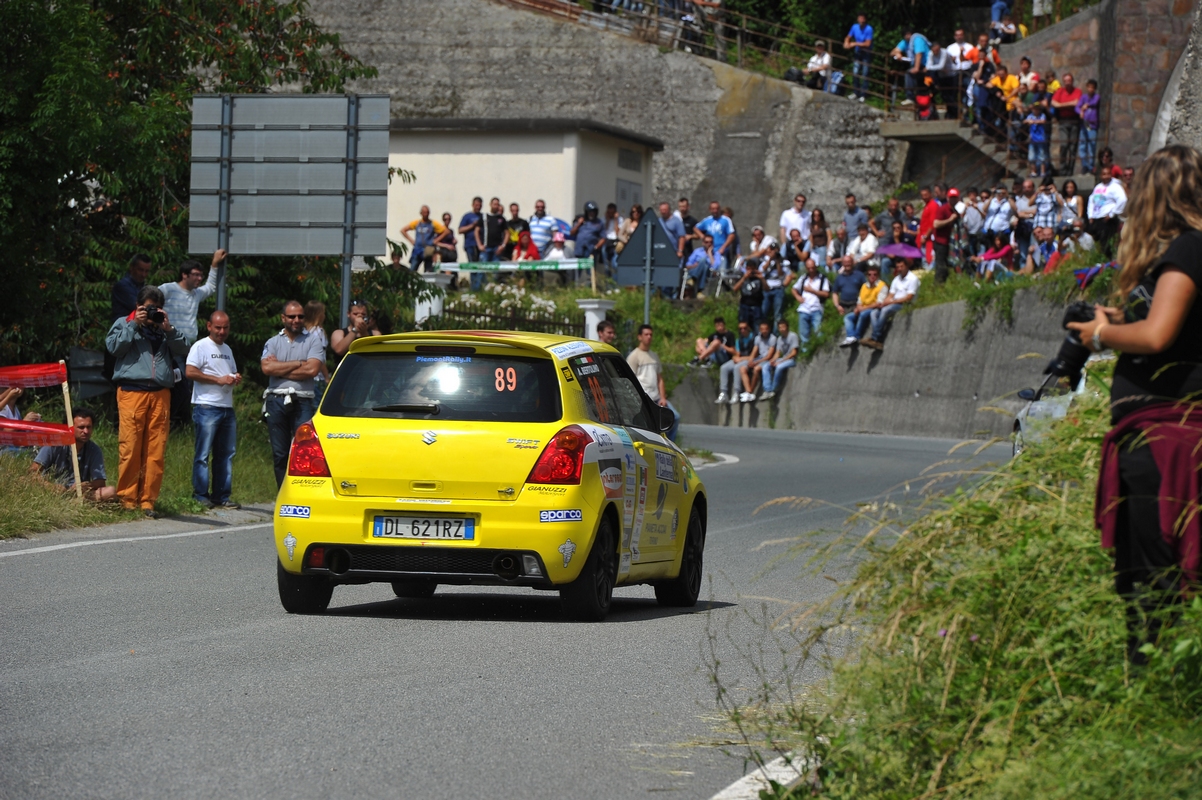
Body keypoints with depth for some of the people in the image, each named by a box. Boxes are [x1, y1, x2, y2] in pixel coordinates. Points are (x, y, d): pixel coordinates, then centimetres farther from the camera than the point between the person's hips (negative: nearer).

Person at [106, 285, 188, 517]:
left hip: (160, 394, 3)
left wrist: (169, 329, -1)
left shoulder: (165, 329, 22)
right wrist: (134, 324, -4)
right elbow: (114, 346, -2)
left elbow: (182, 350, 10)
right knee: (130, 449, -8)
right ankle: (127, 500, -2)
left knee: (156, 451, -2)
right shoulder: (124, 324, 15)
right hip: (131, 392, -3)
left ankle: (148, 500, 3)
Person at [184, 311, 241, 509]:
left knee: (226, 454, 7)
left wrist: (236, 378, 8)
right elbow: (190, 372, -15)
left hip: (227, 408, 8)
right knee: (203, 454, -6)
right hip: (206, 407, -8)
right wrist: (219, 379, -17)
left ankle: (221, 496, 11)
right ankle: (200, 495, -3)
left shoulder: (227, 350, 22)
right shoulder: (201, 346, -3)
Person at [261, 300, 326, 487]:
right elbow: (267, 368, -5)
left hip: (302, 401, -2)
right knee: (279, 453, 4)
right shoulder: (273, 342, 14)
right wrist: (299, 364, -4)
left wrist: (280, 369, -3)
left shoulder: (313, 341, 8)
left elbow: (312, 370, -8)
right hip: (276, 401, 2)